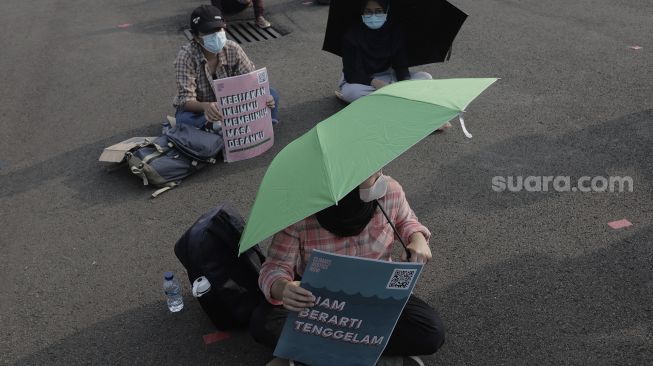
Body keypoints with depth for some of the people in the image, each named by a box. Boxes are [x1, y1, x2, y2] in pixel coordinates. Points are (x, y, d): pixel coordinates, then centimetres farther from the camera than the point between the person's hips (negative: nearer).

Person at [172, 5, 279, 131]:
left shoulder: (232, 49, -13)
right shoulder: (186, 56, -24)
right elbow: (186, 99, -28)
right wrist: (205, 106, -52)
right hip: (199, 109, -3)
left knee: (271, 95, -16)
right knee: (184, 120, -40)